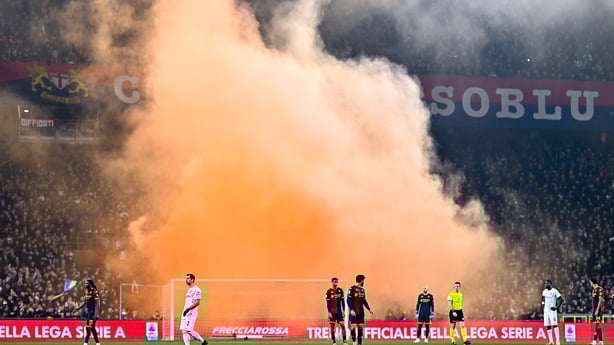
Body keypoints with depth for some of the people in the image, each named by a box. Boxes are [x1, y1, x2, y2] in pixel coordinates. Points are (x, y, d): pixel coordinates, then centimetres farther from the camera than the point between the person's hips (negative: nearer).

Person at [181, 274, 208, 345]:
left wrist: (188, 309, -22)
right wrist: (185, 310, 18)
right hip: (185, 312, 10)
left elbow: (197, 302, -18)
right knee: (184, 330, 3)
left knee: (189, 330, -14)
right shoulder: (189, 290, 20)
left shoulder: (196, 289, -10)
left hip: (192, 312, -10)